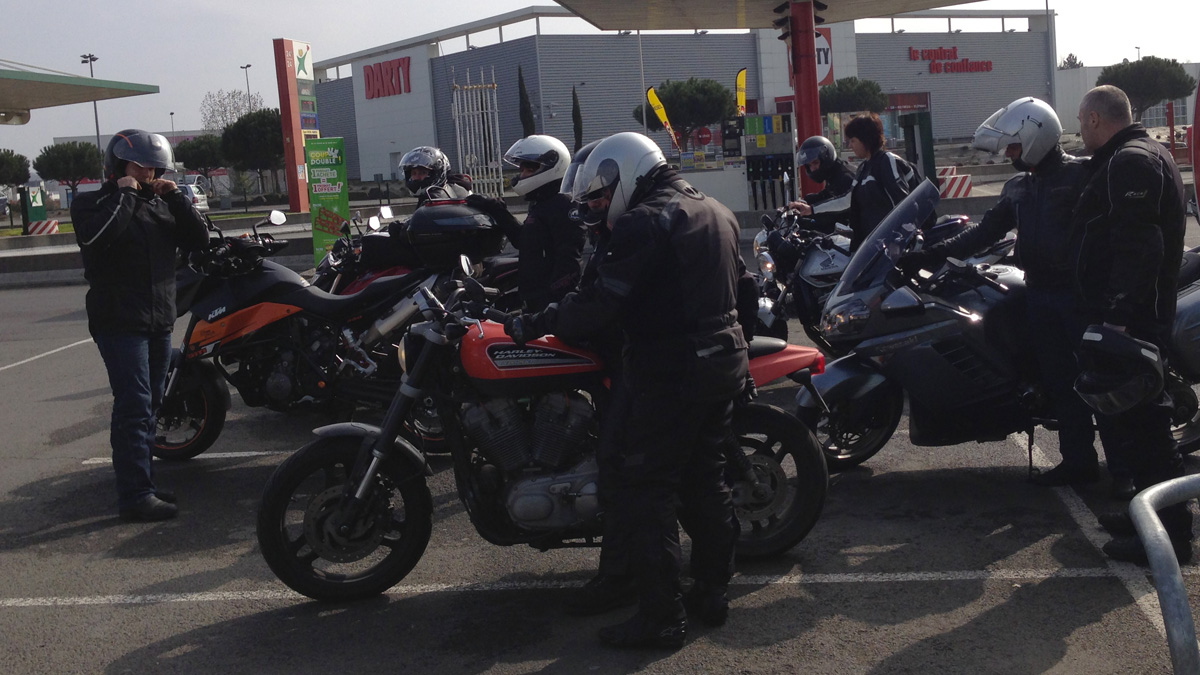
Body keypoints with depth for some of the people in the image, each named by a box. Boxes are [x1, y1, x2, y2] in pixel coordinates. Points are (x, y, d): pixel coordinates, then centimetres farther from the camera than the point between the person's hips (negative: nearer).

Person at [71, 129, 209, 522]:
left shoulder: (160, 203, 17)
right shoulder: (92, 204, -1)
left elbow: (198, 239, 8)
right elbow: (94, 237, -23)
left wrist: (175, 197, -1)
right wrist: (125, 195, -15)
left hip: (159, 320, 7)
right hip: (119, 321, -7)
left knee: (149, 406, 12)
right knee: (134, 405, -13)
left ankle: (143, 485, 21)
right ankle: (135, 497, -13)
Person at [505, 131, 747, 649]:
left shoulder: (645, 222, -15)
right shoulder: (718, 213, 13)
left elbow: (600, 303, -20)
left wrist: (533, 325, -10)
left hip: (670, 373, -9)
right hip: (724, 361, 9)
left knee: (646, 493, -3)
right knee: (706, 480, 18)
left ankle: (661, 616, -1)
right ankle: (711, 592, 26)